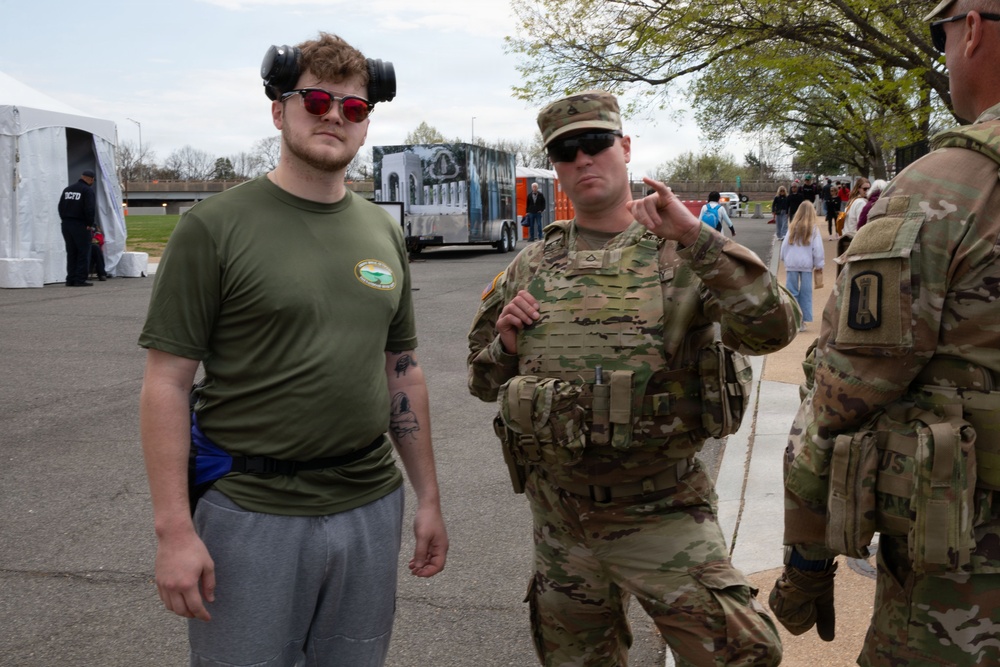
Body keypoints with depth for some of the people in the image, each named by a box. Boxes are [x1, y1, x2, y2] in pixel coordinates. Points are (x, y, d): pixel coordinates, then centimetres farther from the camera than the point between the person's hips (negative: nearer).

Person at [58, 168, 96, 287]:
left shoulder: (67, 189, 15)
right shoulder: (88, 190, -9)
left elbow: (61, 207, 15)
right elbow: (90, 209, -17)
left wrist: (65, 220, 15)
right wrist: (90, 224, -9)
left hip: (66, 224, 7)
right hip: (80, 225, -7)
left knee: (71, 253, 12)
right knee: (83, 253, -2)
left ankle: (70, 279, 11)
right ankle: (80, 280, -6)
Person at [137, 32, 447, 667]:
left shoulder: (384, 233, 9)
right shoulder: (216, 226, -7)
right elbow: (167, 382, -9)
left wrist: (430, 498, 11)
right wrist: (174, 531, -14)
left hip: (370, 508, 5)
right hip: (251, 513, -4)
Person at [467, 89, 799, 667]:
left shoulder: (681, 253, -4)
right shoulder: (531, 268, 6)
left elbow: (772, 328, -20)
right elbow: (484, 380, 13)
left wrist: (696, 236, -26)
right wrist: (507, 346, -8)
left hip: (660, 512, -3)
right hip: (558, 514, 4)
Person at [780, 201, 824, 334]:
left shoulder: (793, 227, 3)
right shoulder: (813, 228, -3)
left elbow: (785, 244, 8)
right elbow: (817, 248, -1)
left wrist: (784, 258, 21)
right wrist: (819, 264, 8)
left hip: (791, 263, 1)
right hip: (806, 264, -1)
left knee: (791, 292, 5)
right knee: (805, 293, 5)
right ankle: (802, 321, 4)